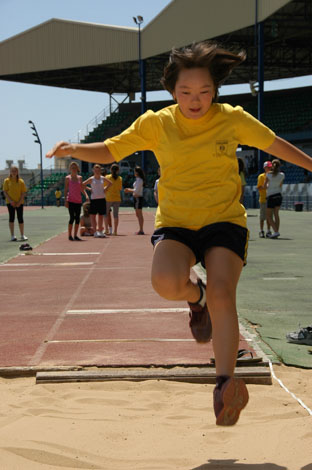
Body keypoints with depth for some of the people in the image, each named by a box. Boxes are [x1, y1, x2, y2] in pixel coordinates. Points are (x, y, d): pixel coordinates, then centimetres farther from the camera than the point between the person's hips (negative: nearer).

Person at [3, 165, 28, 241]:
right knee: (11, 217, 0)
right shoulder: (7, 181, 1)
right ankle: (12, 236, 5)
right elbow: (5, 192, -1)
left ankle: (22, 235, 10)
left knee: (20, 218, 1)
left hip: (19, 203, 1)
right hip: (10, 202, -1)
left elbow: (23, 192, 2)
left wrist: (20, 202, -10)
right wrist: (10, 201, -12)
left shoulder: (21, 181, 3)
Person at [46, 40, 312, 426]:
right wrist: (73, 149, -15)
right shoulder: (156, 124, 0)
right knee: (166, 282, -28)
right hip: (175, 222, 1)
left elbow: (277, 146, 14)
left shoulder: (233, 119, -1)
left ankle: (225, 384, -10)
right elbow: (109, 151, 4)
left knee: (222, 293, -21)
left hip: (224, 220, 0)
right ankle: (195, 298, 11)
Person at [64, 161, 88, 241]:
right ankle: (70, 235, 1)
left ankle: (75, 235, 10)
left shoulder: (80, 178, 11)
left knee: (77, 218, 3)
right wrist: (65, 200, -9)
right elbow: (66, 190, -1)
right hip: (71, 201, -4)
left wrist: (86, 195, -4)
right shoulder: (68, 178, 0)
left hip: (78, 201, 4)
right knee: (72, 217, -8)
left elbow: (82, 189, 15)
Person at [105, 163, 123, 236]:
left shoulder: (107, 177, -6)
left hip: (109, 198, -2)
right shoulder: (120, 179, 1)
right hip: (117, 198, 2)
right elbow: (120, 188, 8)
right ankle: (115, 231, 1)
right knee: (116, 214, 4)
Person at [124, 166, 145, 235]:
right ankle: (141, 230, 17)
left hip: (138, 198, -10)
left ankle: (141, 230, -6)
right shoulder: (138, 180, 16)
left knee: (139, 215, -7)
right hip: (138, 198, 10)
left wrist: (129, 190, -4)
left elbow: (136, 191, -19)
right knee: (138, 215, 13)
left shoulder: (139, 180, -15)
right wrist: (129, 189, 16)